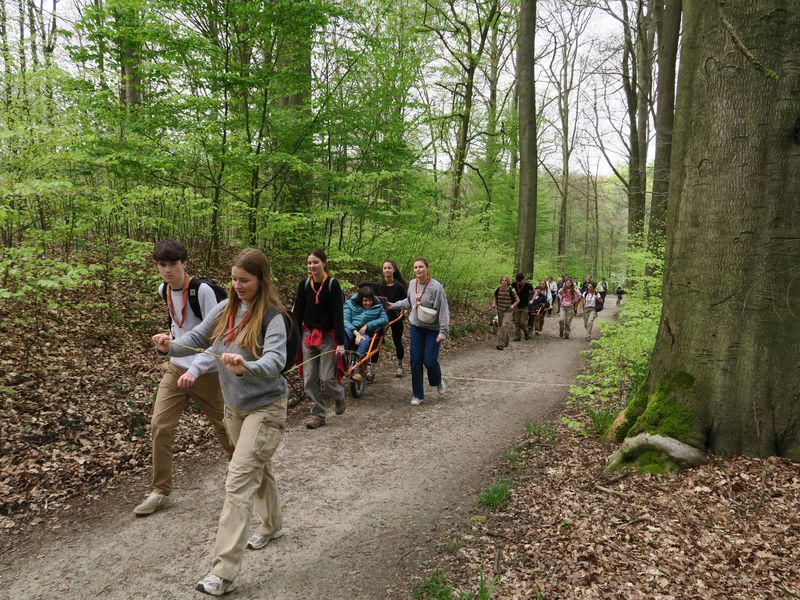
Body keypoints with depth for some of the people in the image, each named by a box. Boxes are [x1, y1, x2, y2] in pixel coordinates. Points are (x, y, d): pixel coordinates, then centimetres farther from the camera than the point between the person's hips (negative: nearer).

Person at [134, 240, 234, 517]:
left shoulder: (202, 290, -20)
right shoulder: (164, 290, 2)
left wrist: (195, 369, -30)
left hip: (206, 372, -5)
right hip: (175, 367, 6)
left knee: (225, 426, 10)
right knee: (159, 426, -4)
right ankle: (161, 492, 10)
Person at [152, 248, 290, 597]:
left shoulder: (272, 317, -21)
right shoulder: (225, 308, -3)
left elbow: (275, 363, -34)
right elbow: (197, 338, -3)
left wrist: (245, 367, -53)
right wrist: (171, 347, -24)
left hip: (265, 408, -7)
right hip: (234, 406, 7)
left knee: (239, 480, -11)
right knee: (258, 469, 23)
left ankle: (224, 571, -5)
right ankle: (273, 526, 46)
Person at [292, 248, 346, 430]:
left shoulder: (333, 285, -10)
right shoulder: (304, 284, 2)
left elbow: (338, 315, -13)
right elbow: (297, 312, 5)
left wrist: (340, 343, -17)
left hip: (328, 337, -4)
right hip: (308, 335, 4)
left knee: (327, 377, -4)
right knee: (309, 379, 3)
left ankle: (339, 397, 28)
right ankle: (318, 414, 15)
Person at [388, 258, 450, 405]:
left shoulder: (436, 286, -18)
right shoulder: (412, 284, 0)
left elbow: (443, 310, -17)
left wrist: (443, 331, -19)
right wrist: (394, 306, 12)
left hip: (433, 329, -4)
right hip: (416, 327, 5)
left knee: (429, 361, -6)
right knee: (415, 361, 3)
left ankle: (438, 381, 29)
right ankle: (418, 395, 16)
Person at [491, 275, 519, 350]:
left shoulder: (511, 291, -14)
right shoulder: (497, 290, -4)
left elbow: (517, 300, -2)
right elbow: (495, 298, 16)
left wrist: (513, 305, -18)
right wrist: (494, 303, -3)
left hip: (508, 311, -5)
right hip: (500, 311, 5)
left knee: (504, 325, -20)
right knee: (500, 326, 13)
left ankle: (501, 344, -20)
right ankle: (506, 341, 36)